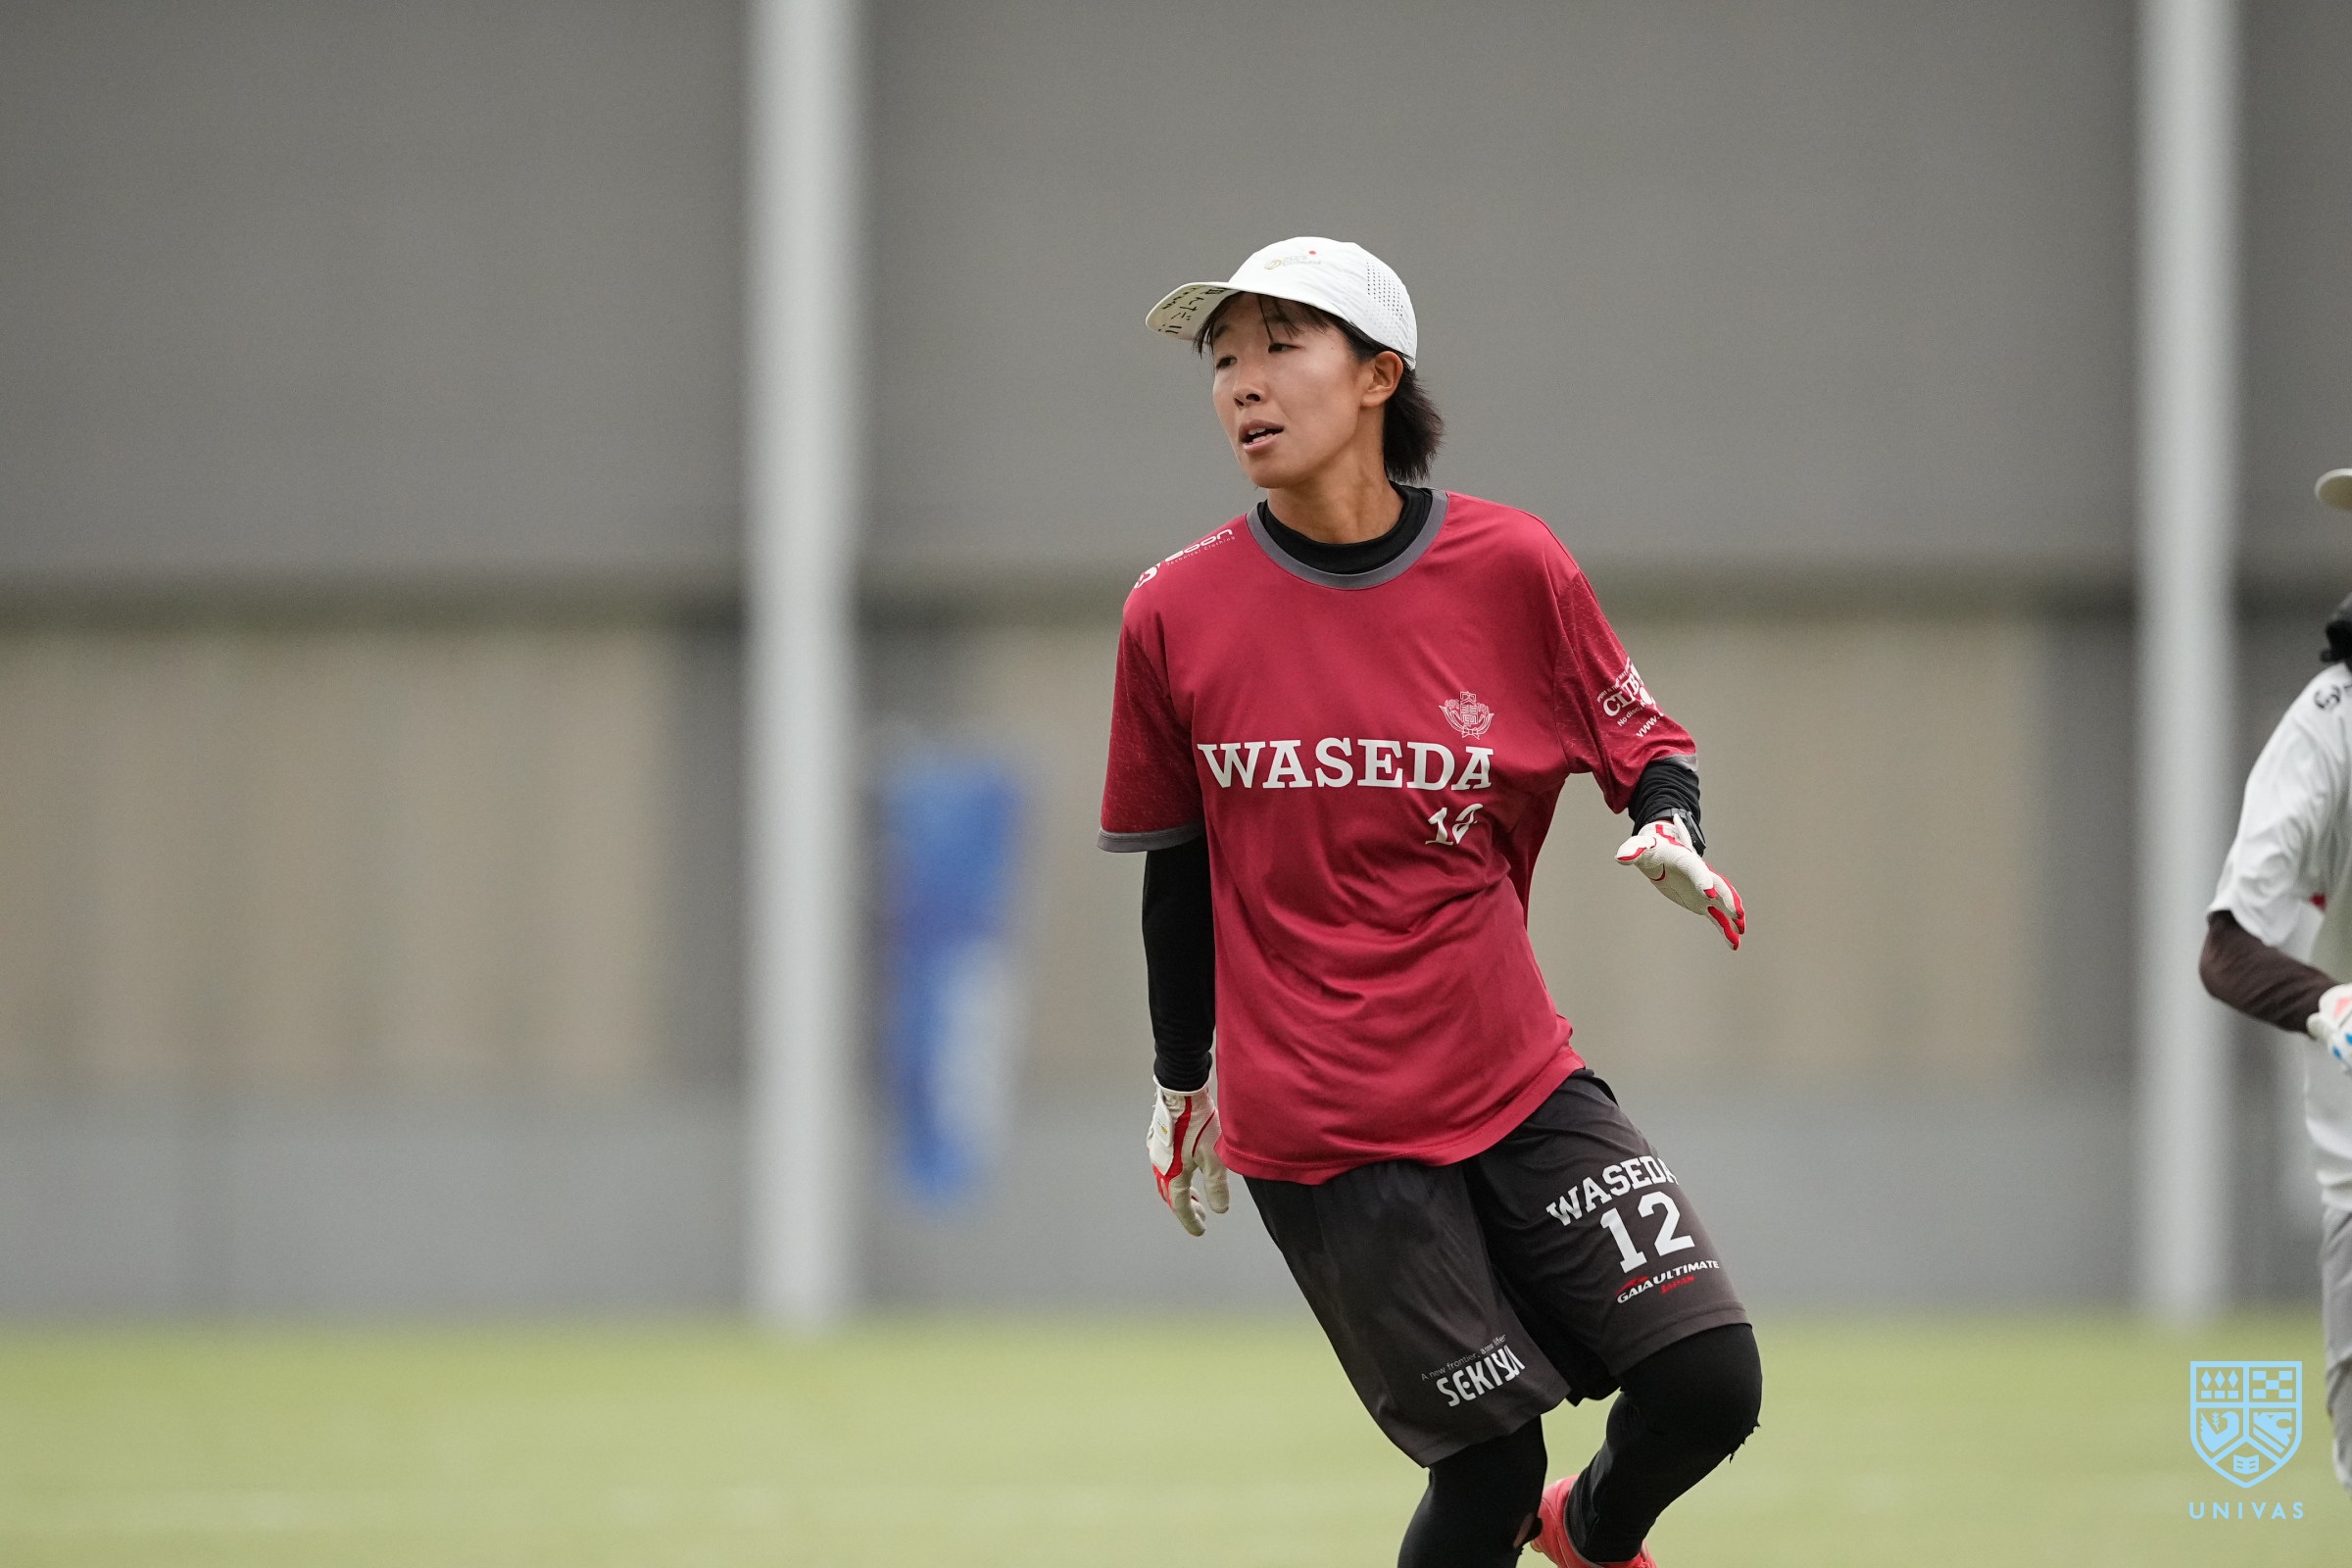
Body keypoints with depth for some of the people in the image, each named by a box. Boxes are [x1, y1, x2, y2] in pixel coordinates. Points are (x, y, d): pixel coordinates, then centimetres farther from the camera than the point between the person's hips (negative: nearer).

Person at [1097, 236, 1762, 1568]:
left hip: (1518, 1082, 2)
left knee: (1708, 1383, -6)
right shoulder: (1177, 616, -4)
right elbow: (1176, 862, 8)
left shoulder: (1510, 568, -4)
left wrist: (1667, 831, -14)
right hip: (1315, 1132, -2)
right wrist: (1181, 1084, 15)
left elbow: (1644, 741, 9)